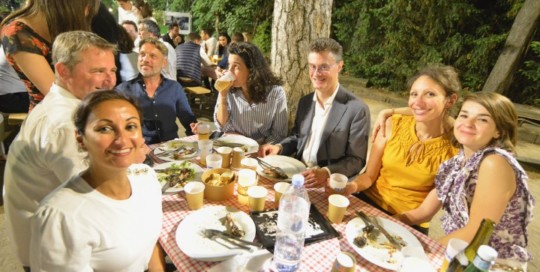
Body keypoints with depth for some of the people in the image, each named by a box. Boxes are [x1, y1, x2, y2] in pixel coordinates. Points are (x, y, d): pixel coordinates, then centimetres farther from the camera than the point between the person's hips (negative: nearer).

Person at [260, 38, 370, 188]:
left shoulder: (357, 109, -12)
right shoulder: (305, 102, 7)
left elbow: (356, 160, -10)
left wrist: (326, 173, -25)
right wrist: (279, 147, -2)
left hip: (327, 184, -5)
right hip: (298, 175, 6)